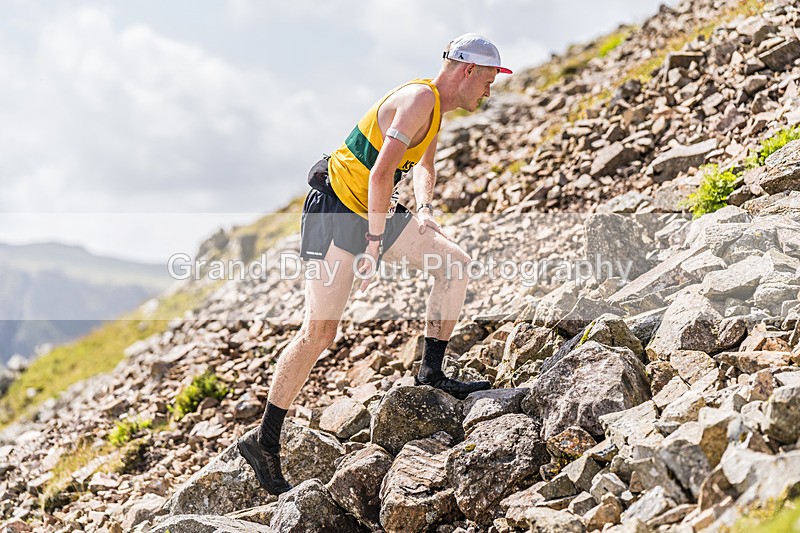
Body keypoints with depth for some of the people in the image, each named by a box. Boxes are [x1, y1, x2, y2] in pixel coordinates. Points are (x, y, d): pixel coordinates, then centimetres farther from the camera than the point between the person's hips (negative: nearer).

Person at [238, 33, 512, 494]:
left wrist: (425, 210, 9)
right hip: (337, 208, -10)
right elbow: (382, 172, -26)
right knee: (319, 332, -11)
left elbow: (424, 166, 27)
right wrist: (376, 243, -25)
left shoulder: (436, 107, 12)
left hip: (374, 211, 10)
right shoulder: (420, 99, -19)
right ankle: (264, 441, -2)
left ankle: (432, 373, 8)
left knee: (456, 262, 2)